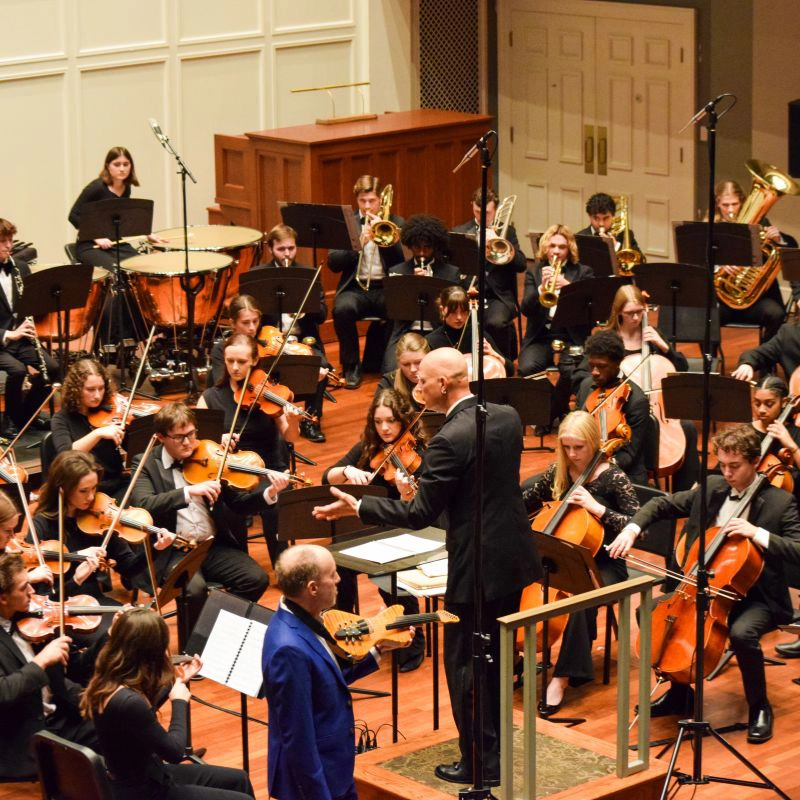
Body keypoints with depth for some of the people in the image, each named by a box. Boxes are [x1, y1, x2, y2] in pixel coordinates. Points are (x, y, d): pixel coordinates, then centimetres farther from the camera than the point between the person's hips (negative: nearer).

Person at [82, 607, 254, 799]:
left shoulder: (108, 680, -5)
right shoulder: (127, 702, -33)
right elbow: (174, 752, -23)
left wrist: (177, 682, 13)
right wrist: (180, 701, -10)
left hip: (140, 777, 10)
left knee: (238, 779, 19)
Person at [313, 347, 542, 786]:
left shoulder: (450, 441, -23)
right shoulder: (508, 417, 1)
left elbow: (420, 514, -19)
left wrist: (357, 507, -10)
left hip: (478, 568, -8)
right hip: (514, 557, 8)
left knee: (465, 664, 5)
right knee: (496, 657, 21)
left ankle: (481, 763, 11)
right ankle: (493, 746, 33)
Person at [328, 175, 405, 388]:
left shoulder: (395, 224, 11)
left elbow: (405, 261, -3)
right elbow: (333, 263, 0)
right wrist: (358, 243, -14)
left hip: (387, 288, 0)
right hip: (356, 288, 0)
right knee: (342, 309, -34)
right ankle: (351, 367, -14)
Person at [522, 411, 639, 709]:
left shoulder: (613, 478, -11)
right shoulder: (558, 473, 3)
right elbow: (525, 502, 18)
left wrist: (597, 508, -26)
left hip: (604, 563, -5)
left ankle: (563, 676, -27)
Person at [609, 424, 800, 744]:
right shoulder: (710, 488, 5)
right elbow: (662, 505, 12)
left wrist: (758, 534, -29)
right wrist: (632, 529, -6)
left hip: (755, 596, -6)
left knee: (742, 632, -36)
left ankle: (759, 708, -9)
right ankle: (679, 692, 10)